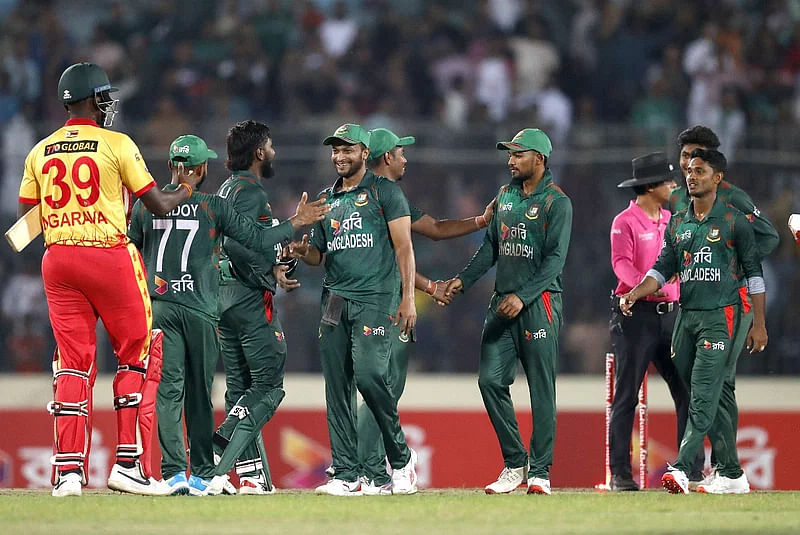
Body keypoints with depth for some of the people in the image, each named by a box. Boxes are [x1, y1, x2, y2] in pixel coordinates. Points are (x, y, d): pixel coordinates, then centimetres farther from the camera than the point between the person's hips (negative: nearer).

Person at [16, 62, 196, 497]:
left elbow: (24, 220, 7)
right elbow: (158, 204, -2)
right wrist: (186, 191, 19)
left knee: (73, 364, 6)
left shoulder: (40, 151, 7)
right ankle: (128, 463, 2)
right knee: (134, 356, 7)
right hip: (108, 255, -4)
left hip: (58, 259, 4)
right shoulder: (116, 145, -4)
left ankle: (68, 471, -2)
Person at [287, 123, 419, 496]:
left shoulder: (383, 191, 3)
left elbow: (403, 246, -2)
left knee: (369, 374, -20)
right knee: (337, 388, 0)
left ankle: (401, 458, -4)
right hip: (335, 299, 6)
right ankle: (346, 476, 2)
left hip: (375, 299, -6)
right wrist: (303, 252, 0)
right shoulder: (326, 199, 19)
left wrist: (408, 298, -11)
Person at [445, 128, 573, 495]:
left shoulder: (556, 202, -5)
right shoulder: (505, 196, 16)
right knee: (490, 379, -2)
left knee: (541, 388, -3)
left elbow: (555, 259, -13)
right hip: (503, 302, 6)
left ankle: (539, 471, 1)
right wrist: (464, 280, 5)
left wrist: (522, 297, -22)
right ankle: (515, 463, 8)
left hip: (539, 303, -6)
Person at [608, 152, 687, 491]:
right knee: (626, 396, -3)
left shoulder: (671, 221, 16)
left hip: (671, 313, 6)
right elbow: (621, 262, -17)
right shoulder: (625, 222, -5)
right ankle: (620, 473, 0)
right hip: (635, 314, -6)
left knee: (687, 392, 1)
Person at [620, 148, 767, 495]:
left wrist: (758, 323, -4)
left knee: (704, 395, -16)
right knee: (708, 400, 7)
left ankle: (681, 468, -27)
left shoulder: (734, 221, 0)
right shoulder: (678, 224, 15)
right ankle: (732, 475, 14)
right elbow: (663, 268, 14)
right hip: (686, 316, 6)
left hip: (721, 316, -6)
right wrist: (634, 294, -5)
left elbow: (754, 273, 1)